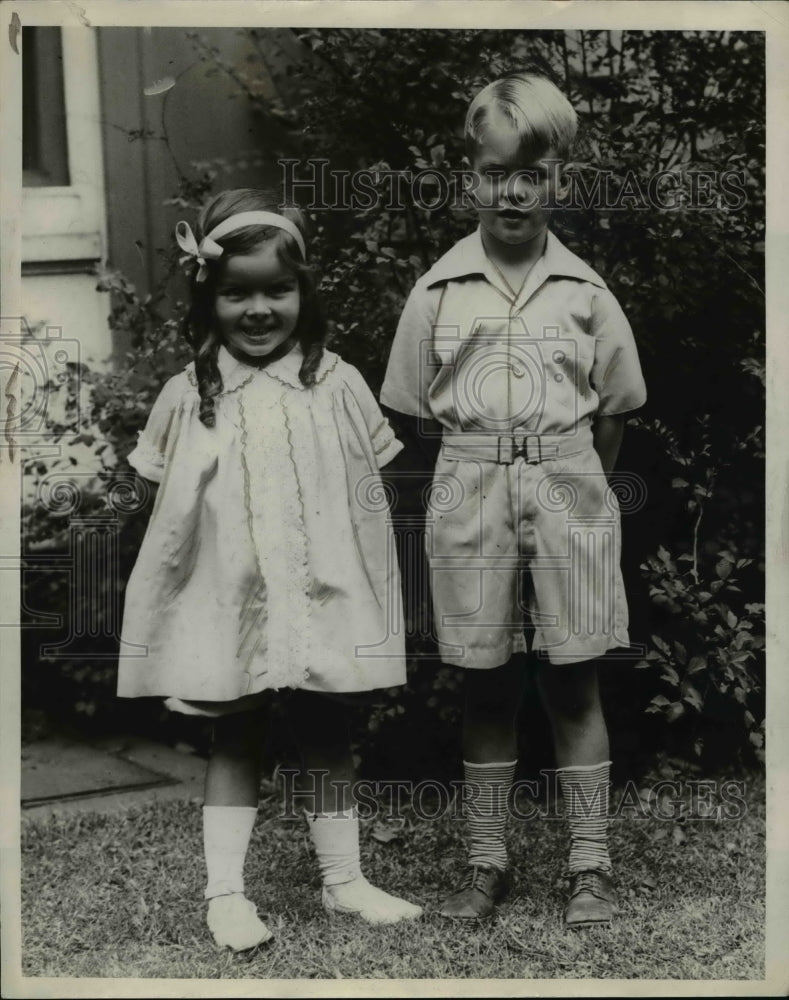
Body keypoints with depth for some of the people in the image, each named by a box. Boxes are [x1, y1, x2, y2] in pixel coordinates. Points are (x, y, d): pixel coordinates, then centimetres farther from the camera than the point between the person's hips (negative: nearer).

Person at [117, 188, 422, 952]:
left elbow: (369, 500, 2)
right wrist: (169, 620, -1)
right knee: (233, 740, 11)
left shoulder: (335, 385, -3)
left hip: (319, 596, 1)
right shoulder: (188, 396, -3)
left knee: (326, 736, 13)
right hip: (228, 601, 0)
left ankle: (343, 878, 27)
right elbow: (169, 514, 2)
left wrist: (370, 599, 0)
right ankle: (224, 891, 19)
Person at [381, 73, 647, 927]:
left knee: (573, 682, 5)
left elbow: (614, 411, 9)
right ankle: (485, 862, 19)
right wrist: (479, 461, 5)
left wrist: (573, 481, 5)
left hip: (567, 488, 0)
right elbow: (411, 414, 7)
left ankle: (589, 865, 14)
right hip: (469, 495, 0)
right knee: (485, 685, 8)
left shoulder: (584, 292, 2)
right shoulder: (440, 289, 1)